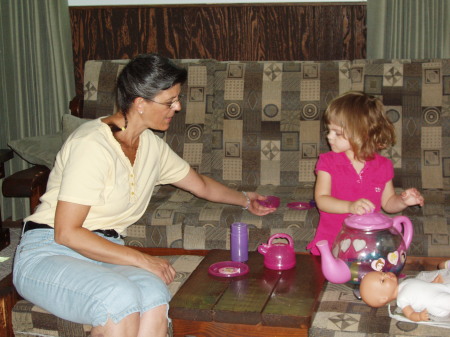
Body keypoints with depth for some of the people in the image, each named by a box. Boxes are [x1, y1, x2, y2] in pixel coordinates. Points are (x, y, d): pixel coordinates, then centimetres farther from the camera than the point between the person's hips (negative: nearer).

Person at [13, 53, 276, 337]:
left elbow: (201, 185, 28)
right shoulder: (92, 145, -18)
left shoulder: (152, 146, 8)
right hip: (48, 253, -6)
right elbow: (66, 232, -20)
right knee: (121, 297, -38)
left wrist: (244, 200, 39)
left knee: (155, 294, -29)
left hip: (107, 252, 6)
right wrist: (141, 259, -19)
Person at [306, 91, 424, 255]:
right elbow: (321, 200, -12)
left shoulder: (382, 165, 4)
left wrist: (403, 201, -6)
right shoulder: (327, 162, -1)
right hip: (331, 242, -1)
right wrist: (350, 206, -28)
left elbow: (388, 203, 16)